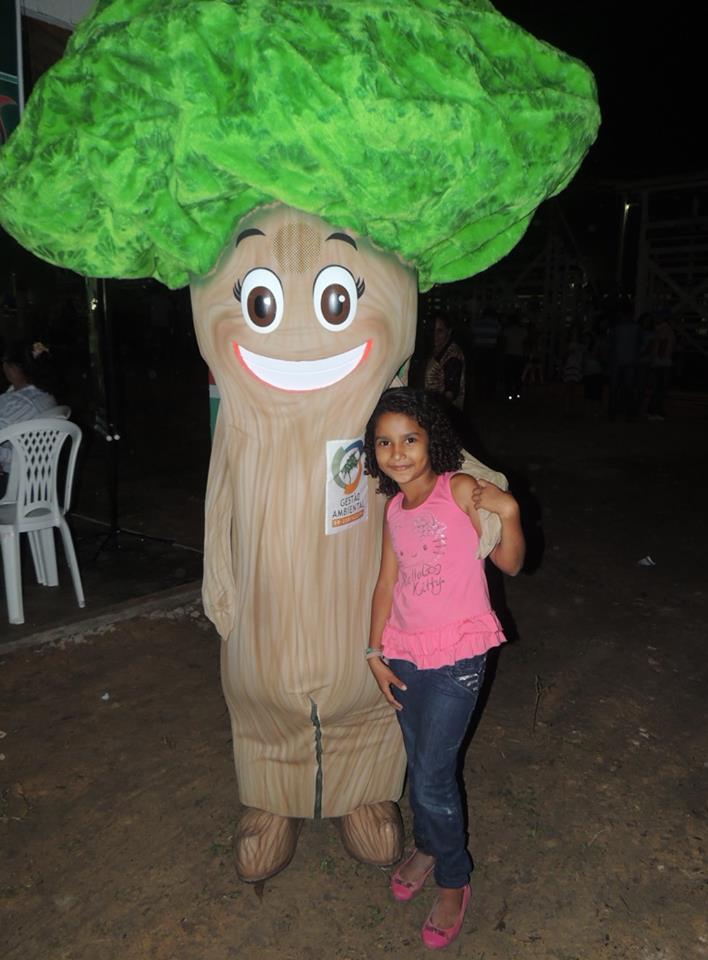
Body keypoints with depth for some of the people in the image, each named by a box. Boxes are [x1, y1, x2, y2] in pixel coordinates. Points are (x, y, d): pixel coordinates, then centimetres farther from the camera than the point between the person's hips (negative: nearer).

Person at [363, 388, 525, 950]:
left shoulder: (461, 491, -14)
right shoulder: (394, 509, 3)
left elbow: (510, 564, -12)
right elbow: (387, 583, 8)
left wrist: (508, 513, -29)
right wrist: (375, 653, 6)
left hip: (456, 658, -5)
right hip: (405, 654, 5)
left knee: (433, 777, 2)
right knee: (419, 762, 20)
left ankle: (454, 882, 28)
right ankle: (427, 847, 47)